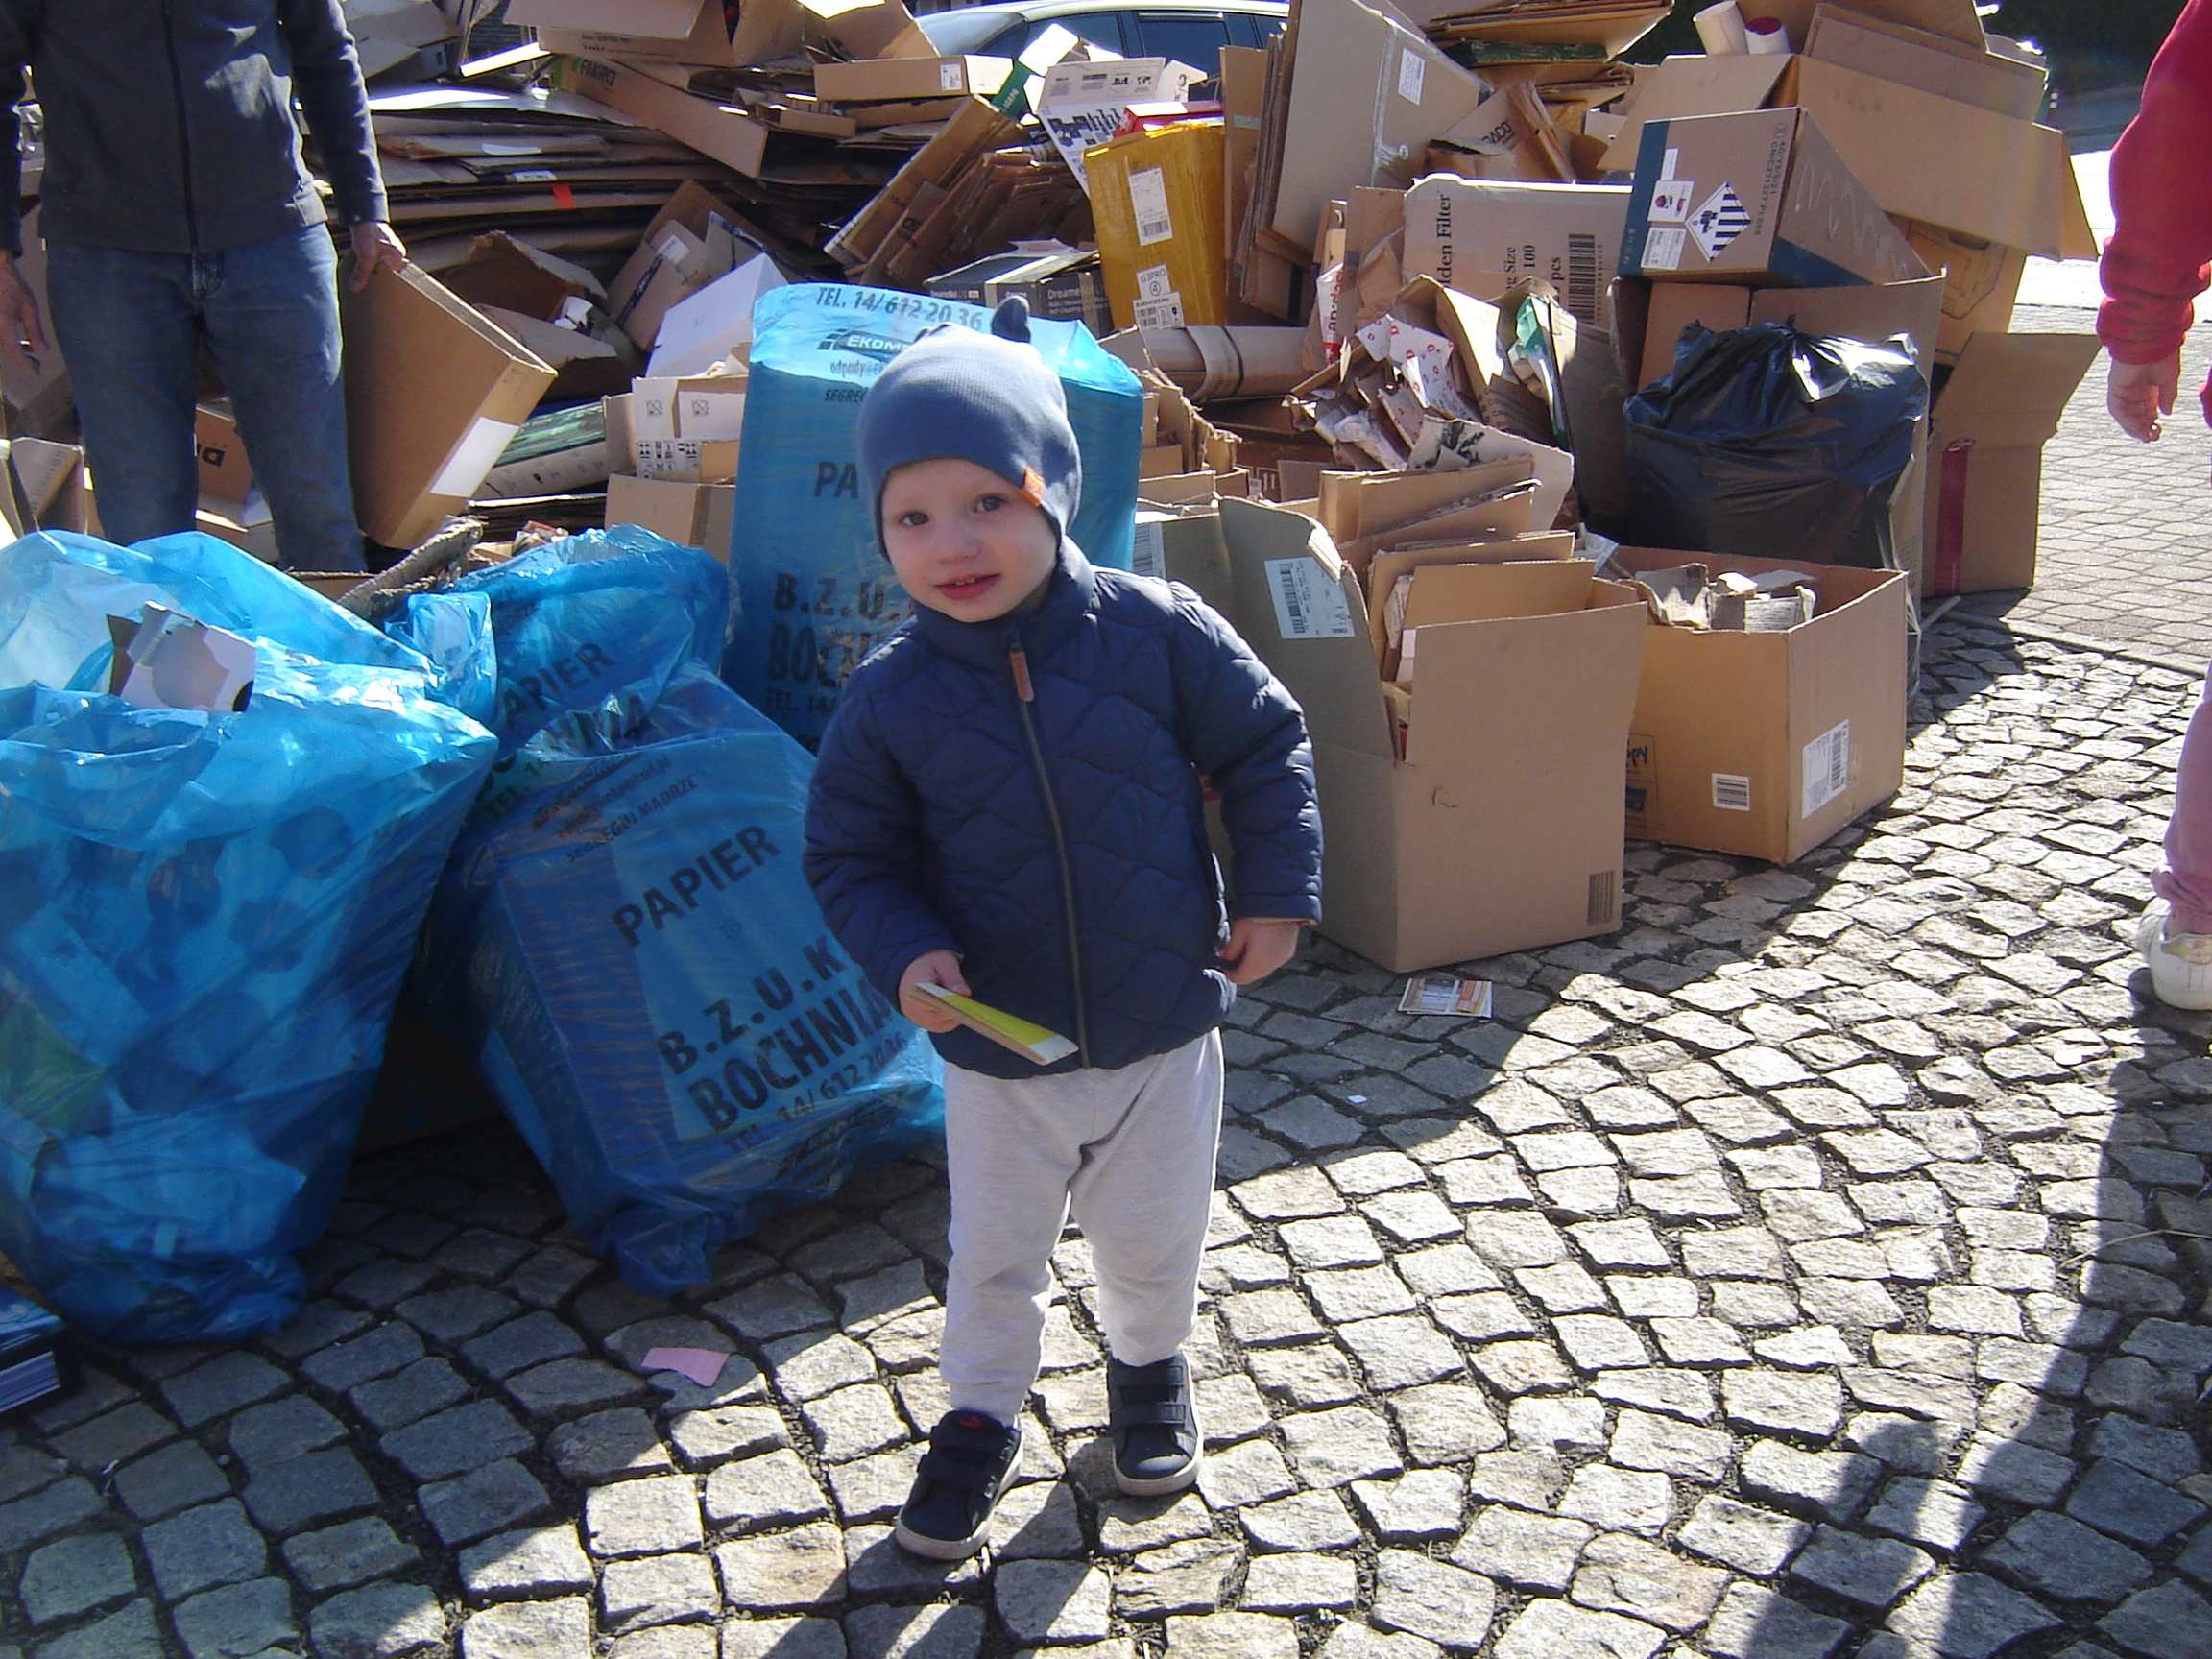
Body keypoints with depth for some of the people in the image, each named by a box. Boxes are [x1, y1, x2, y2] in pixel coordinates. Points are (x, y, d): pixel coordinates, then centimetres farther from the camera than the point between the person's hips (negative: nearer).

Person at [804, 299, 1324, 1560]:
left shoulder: (1159, 633, -15)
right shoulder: (891, 697, -14)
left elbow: (1266, 746, -2)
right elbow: (850, 854, -4)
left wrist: (1276, 895, -4)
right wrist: (904, 953, -21)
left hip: (1165, 1028, 0)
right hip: (998, 1051, 0)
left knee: (1156, 1241, 21)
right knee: (995, 1256, 18)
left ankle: (1151, 1365, 52)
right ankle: (982, 1420, 43)